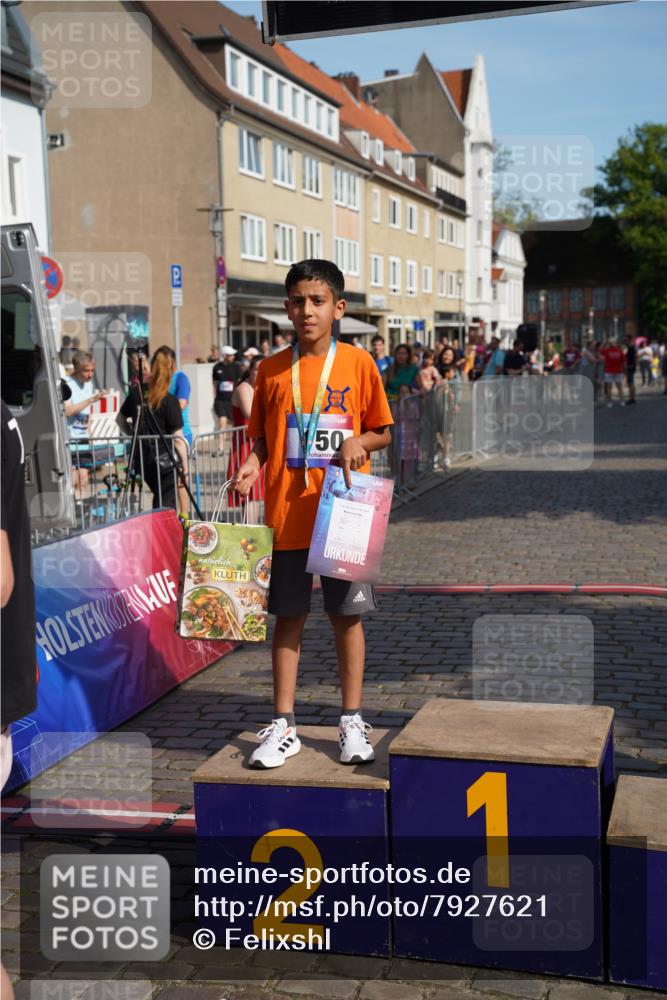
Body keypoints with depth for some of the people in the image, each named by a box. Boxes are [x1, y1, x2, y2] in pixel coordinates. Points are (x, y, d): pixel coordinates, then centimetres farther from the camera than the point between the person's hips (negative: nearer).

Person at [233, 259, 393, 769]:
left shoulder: (358, 363, 0)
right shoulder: (272, 370, 5)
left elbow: (383, 431, 6)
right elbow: (262, 436, 12)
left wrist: (358, 442, -15)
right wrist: (253, 462, -8)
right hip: (286, 514, 1)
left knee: (348, 615, 7)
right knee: (288, 617, 7)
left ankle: (353, 721, 20)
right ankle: (283, 726, 17)